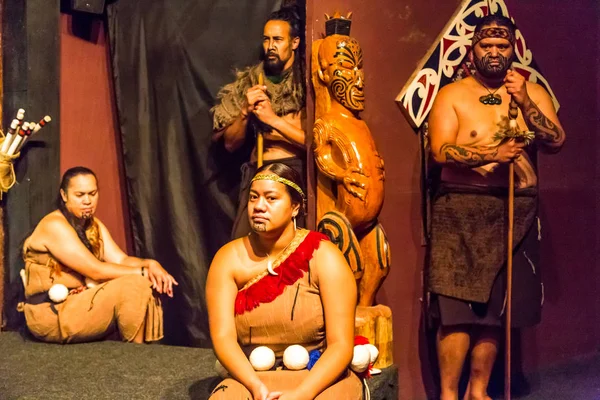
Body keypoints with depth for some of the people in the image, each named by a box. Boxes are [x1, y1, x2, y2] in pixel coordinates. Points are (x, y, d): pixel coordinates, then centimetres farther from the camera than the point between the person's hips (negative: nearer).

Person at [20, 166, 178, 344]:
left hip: (79, 304, 9)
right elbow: (95, 271, -22)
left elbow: (120, 260, 1)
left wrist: (150, 264, -19)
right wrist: (144, 272, -19)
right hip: (52, 313, -8)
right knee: (134, 286, -22)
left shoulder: (94, 225, 11)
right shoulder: (54, 226, -18)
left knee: (145, 290, -9)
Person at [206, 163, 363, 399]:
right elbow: (222, 337, -10)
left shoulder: (324, 257, -10)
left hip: (318, 380, -2)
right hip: (251, 380, 2)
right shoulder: (228, 259, -3)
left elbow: (341, 345, -13)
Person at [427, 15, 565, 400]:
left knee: (495, 308, 8)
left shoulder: (534, 92, 11)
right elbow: (441, 150, -11)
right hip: (462, 210, -3)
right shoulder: (452, 95, 2)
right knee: (457, 308, -7)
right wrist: (492, 155, -21)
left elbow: (556, 142, -3)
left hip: (516, 212, 3)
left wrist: (524, 101, -12)